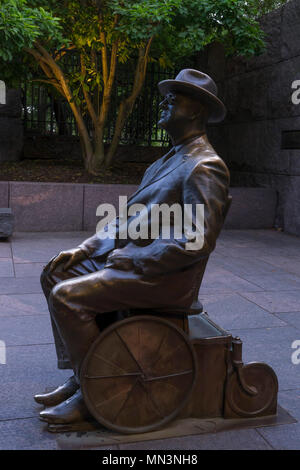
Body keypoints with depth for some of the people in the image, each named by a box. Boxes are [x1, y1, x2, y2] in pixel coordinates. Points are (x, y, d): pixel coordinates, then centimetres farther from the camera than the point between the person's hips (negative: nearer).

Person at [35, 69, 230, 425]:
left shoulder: (205, 167, -15)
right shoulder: (167, 161, 17)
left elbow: (198, 242, -24)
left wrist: (131, 259, -18)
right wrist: (84, 249, 6)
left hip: (167, 276, -10)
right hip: (131, 258, 10)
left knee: (68, 296, -21)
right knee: (54, 275, 6)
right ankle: (79, 376, 11)